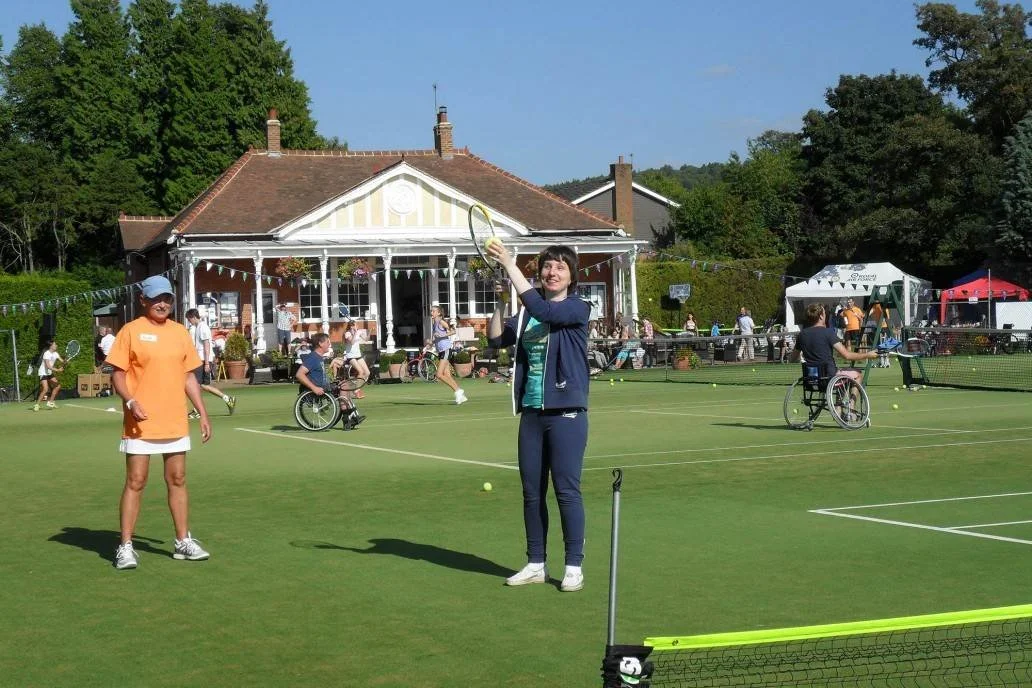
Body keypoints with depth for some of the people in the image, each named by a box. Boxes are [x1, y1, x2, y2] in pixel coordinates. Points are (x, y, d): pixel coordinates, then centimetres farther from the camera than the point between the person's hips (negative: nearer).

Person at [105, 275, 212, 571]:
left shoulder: (180, 332, 10)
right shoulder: (132, 331, -4)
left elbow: (189, 376, 15)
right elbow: (117, 374, -5)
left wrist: (203, 414, 11)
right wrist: (130, 401, -22)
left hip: (176, 423, 5)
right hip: (141, 424, -5)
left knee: (178, 480, 10)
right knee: (135, 482, -3)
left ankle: (183, 542, 19)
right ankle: (125, 547, 3)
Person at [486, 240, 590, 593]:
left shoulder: (577, 308, -5)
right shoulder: (527, 314, 12)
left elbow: (541, 309, -22)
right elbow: (497, 338, 2)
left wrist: (510, 266, -22)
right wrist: (501, 299, -9)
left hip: (566, 413, -6)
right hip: (531, 414, 6)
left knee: (566, 489, -3)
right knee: (532, 492, 10)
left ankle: (574, 567, 6)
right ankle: (535, 564, 20)